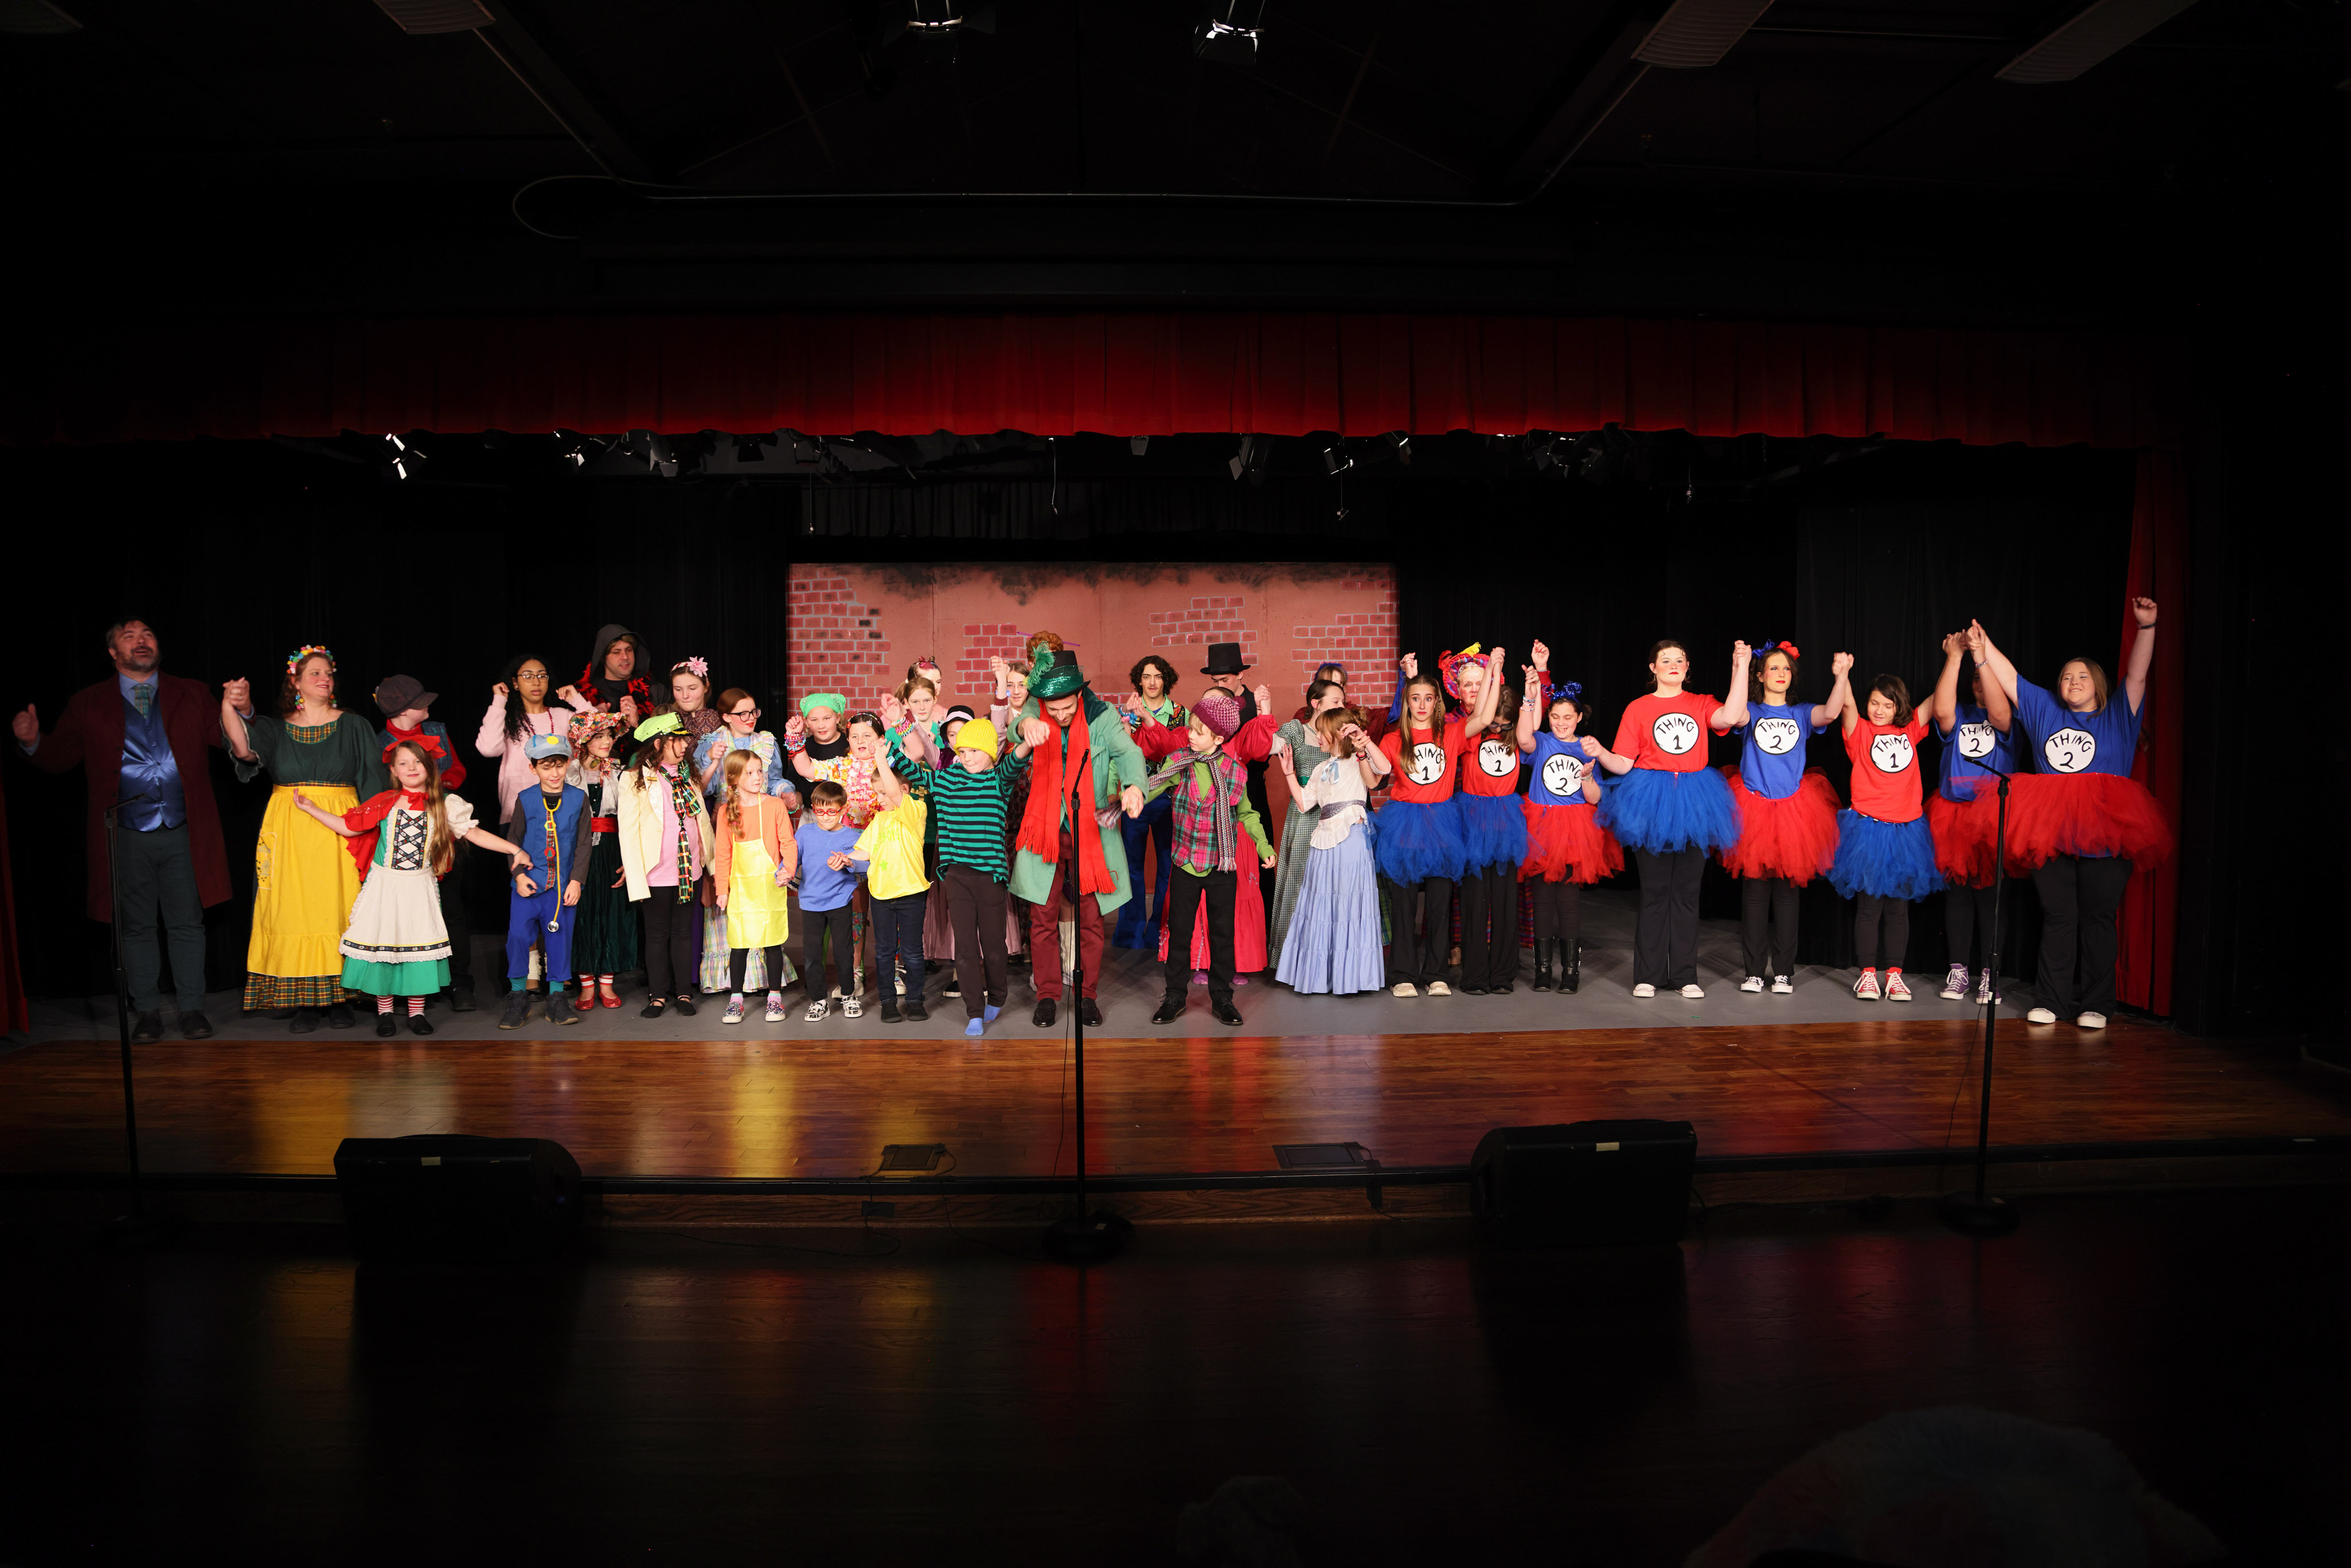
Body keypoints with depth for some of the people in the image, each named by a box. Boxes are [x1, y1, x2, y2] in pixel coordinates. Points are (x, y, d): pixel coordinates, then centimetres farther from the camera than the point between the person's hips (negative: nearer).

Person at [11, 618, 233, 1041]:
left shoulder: (192, 695, 9)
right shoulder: (88, 704, 8)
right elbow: (59, 758, 8)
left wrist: (240, 711, -17)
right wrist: (32, 741, -13)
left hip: (183, 834, 0)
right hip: (127, 837, 0)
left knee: (187, 924, 5)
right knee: (136, 927, 7)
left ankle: (192, 1009, 15)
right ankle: (147, 1012, 18)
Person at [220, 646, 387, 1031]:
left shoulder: (354, 727, 8)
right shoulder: (274, 728, 8)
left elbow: (372, 783, 5)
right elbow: (246, 748, -15)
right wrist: (229, 706, -32)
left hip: (339, 831, 0)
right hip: (289, 833, 1)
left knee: (337, 909, -2)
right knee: (295, 910, -2)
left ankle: (338, 996, 6)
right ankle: (303, 1000, 3)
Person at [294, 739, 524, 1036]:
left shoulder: (444, 805, -1)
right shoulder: (384, 803, 1)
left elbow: (475, 834, -1)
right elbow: (348, 827, 8)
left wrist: (514, 850, -8)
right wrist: (310, 809, 7)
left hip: (420, 888, 0)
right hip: (384, 886, 0)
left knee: (419, 945, 1)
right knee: (382, 943, 3)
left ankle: (417, 1011, 13)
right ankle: (384, 1011, 16)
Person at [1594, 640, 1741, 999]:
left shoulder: (1701, 704, 9)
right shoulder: (1638, 708, 5)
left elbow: (1730, 717, -15)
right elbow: (1623, 764, 1)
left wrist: (1740, 668, -16)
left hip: (1693, 805, 2)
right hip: (1652, 804, -2)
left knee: (1687, 890, 5)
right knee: (1654, 890, 0)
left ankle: (1686, 975, 12)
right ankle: (1647, 976, 8)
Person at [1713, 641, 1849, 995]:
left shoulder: (1801, 714, 9)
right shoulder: (1752, 712, 4)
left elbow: (1830, 713, -12)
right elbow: (1733, 716, -20)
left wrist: (1842, 676, -25)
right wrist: (1741, 667, -22)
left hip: (1792, 809, 1)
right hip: (1753, 807, -1)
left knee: (1786, 890, 4)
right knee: (1754, 889, 0)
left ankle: (1783, 972, 11)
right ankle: (1754, 971, 7)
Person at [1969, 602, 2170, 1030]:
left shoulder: (2118, 715, 10)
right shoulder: (2044, 710, 16)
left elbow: (2138, 676, -2)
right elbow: (2008, 678, 18)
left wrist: (2146, 627, -13)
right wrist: (1983, 646, 14)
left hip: (2104, 833, -2)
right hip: (2050, 831, 2)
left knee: (2096, 918, 0)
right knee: (2057, 917, 4)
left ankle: (2095, 1005, 7)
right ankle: (2051, 1001, 8)